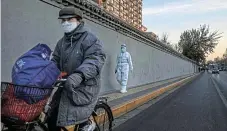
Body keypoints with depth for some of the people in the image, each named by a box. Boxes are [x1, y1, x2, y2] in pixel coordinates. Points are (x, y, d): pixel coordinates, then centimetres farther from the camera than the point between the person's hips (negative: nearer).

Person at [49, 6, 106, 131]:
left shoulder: (89, 39, -11)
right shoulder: (62, 42, 14)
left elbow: (95, 60, -25)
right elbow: (55, 61, 14)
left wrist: (79, 75, -42)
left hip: (84, 87, -7)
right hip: (67, 86, 7)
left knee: (68, 121, -13)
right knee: (52, 119, 9)